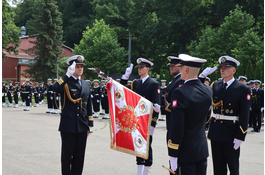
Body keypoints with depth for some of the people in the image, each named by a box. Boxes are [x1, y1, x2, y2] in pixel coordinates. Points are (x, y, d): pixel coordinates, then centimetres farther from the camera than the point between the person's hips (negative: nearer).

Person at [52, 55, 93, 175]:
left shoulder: (86, 84, 14)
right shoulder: (65, 83, -3)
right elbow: (55, 88, -28)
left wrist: (90, 125, 14)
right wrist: (68, 74, -31)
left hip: (82, 126, 5)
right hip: (68, 126, -5)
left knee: (79, 155, 10)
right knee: (67, 155, 3)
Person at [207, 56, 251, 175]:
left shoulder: (243, 89, -5)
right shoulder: (216, 86, 10)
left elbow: (244, 116, -9)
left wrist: (240, 137, -14)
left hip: (231, 134, -4)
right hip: (216, 132, 4)